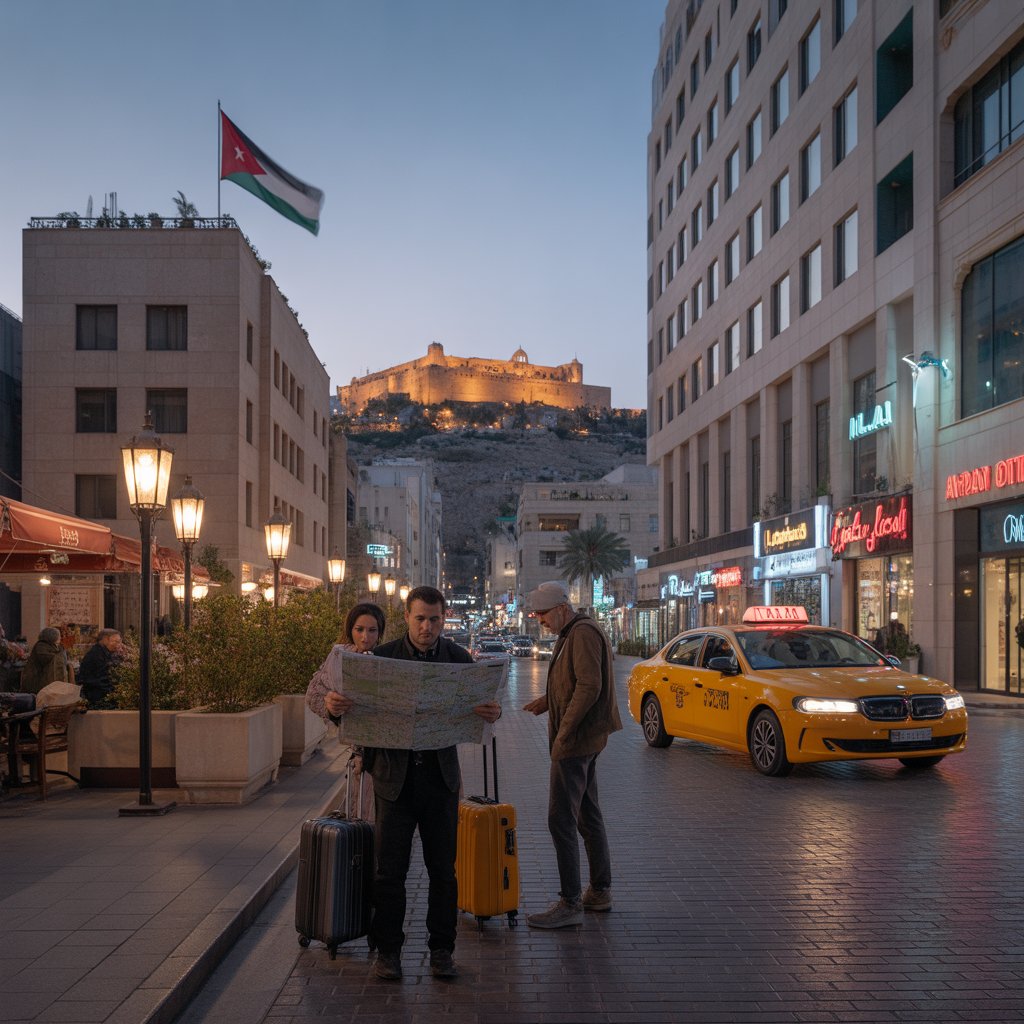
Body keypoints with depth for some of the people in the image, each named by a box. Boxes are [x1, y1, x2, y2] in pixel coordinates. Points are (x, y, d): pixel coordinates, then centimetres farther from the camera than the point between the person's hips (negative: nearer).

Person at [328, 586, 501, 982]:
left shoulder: (458, 658, 1)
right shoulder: (382, 657, -3)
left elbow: (482, 705, -1)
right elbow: (350, 703, -4)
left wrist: (493, 713, -25)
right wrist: (336, 705, -28)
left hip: (440, 775, 1)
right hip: (394, 776, -1)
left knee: (443, 870, 8)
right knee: (390, 869, 4)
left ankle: (441, 949, 21)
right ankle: (388, 949, 19)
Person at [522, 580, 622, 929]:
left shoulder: (583, 633, -16)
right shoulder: (571, 633, 16)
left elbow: (589, 686, -24)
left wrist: (564, 730, -21)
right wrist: (547, 702, 11)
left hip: (575, 741, -11)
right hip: (584, 741, 11)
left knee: (561, 819, -9)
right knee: (587, 815, 16)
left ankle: (570, 903, -6)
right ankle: (600, 891, 25)